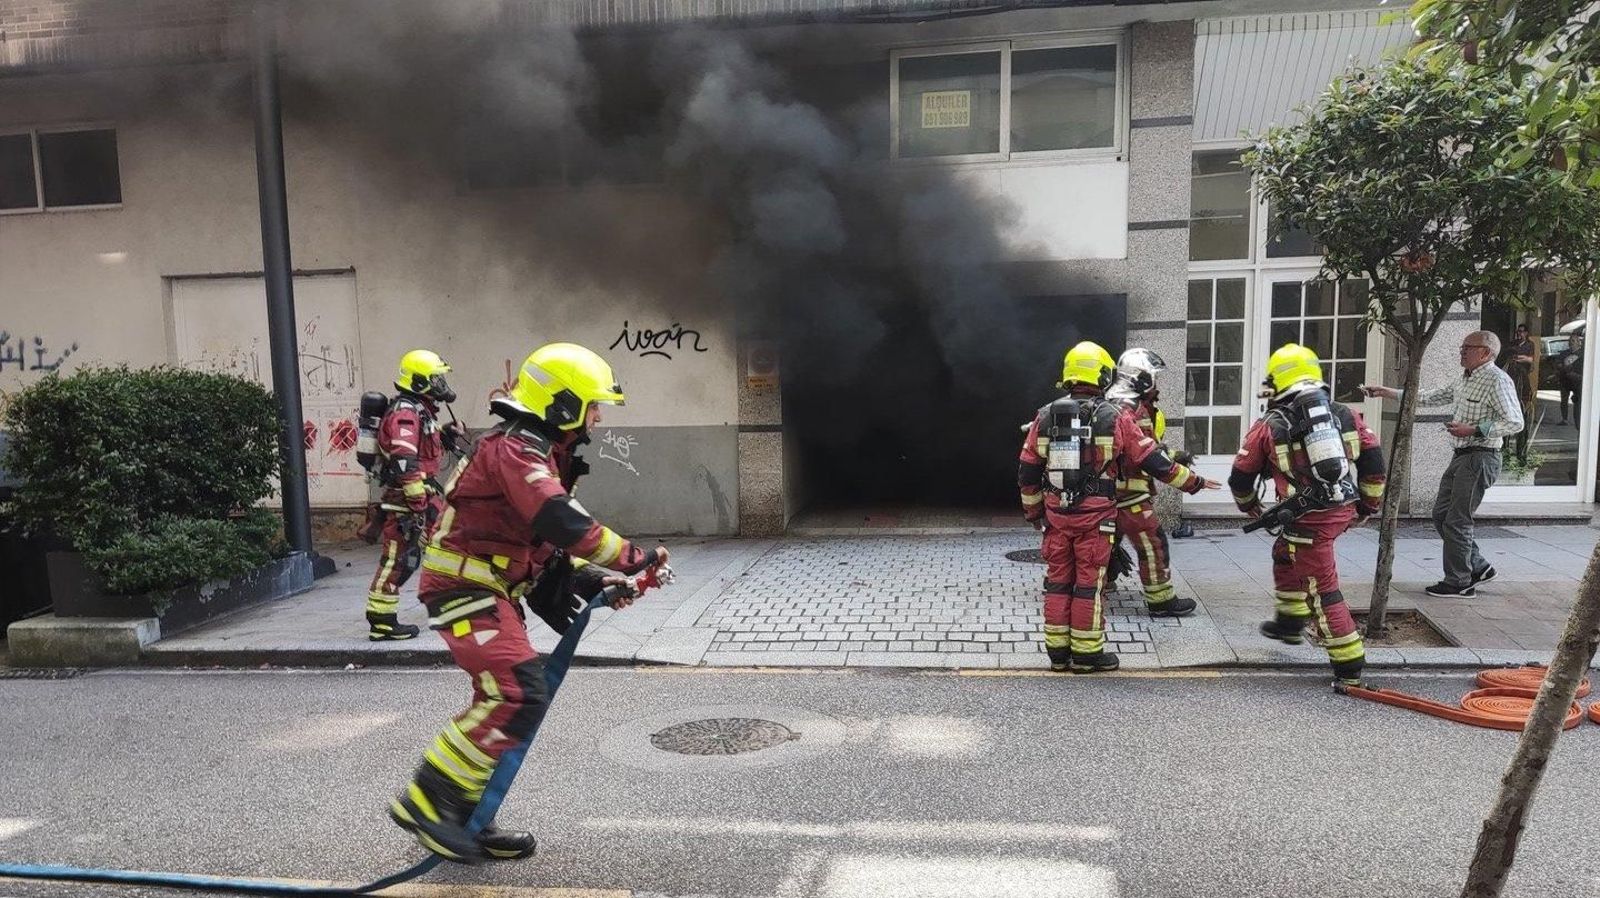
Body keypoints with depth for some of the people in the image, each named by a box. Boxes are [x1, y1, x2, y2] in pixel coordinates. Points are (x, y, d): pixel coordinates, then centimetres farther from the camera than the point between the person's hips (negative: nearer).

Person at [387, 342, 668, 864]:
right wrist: (634, 559, -24)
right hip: (465, 589, -11)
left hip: (491, 591, 11)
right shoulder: (515, 449, -16)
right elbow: (564, 523, -30)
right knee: (519, 695, -19)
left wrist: (595, 578, 4)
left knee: (503, 702, 13)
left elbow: (546, 542, 18)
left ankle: (466, 819, 23)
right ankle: (426, 800, -8)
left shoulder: (540, 454, 17)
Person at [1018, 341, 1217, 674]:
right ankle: (1087, 655, 12)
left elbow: (1027, 471, 6)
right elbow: (1153, 459, -3)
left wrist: (1032, 510, 19)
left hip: (1056, 514, 3)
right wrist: (1192, 482, 10)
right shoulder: (1115, 418, -7)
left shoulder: (1045, 417, 2)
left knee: (1058, 582, 11)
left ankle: (1057, 652, 17)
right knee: (1089, 584, 4)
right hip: (1095, 517, -3)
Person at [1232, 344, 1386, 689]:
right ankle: (1290, 622, 41)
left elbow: (1240, 476, 9)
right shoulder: (1344, 414, 9)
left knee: (1323, 589, 3)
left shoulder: (1268, 426, -1)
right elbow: (1373, 459, 9)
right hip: (1345, 509, 6)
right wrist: (1369, 505, 22)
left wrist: (1250, 507, 28)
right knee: (1285, 554, 28)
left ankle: (1349, 667, 6)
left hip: (1311, 517, -6)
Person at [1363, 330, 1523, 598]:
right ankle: (1478, 567, 23)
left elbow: (1515, 423, -18)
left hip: (1480, 458, -10)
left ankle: (1459, 583, 4)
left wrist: (1473, 430, -21)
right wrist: (1390, 393, 20)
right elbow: (1432, 397, 24)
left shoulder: (1497, 380, -13)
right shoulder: (1465, 380, 15)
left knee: (1456, 521, -6)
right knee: (1441, 514, 12)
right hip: (1461, 456, 10)